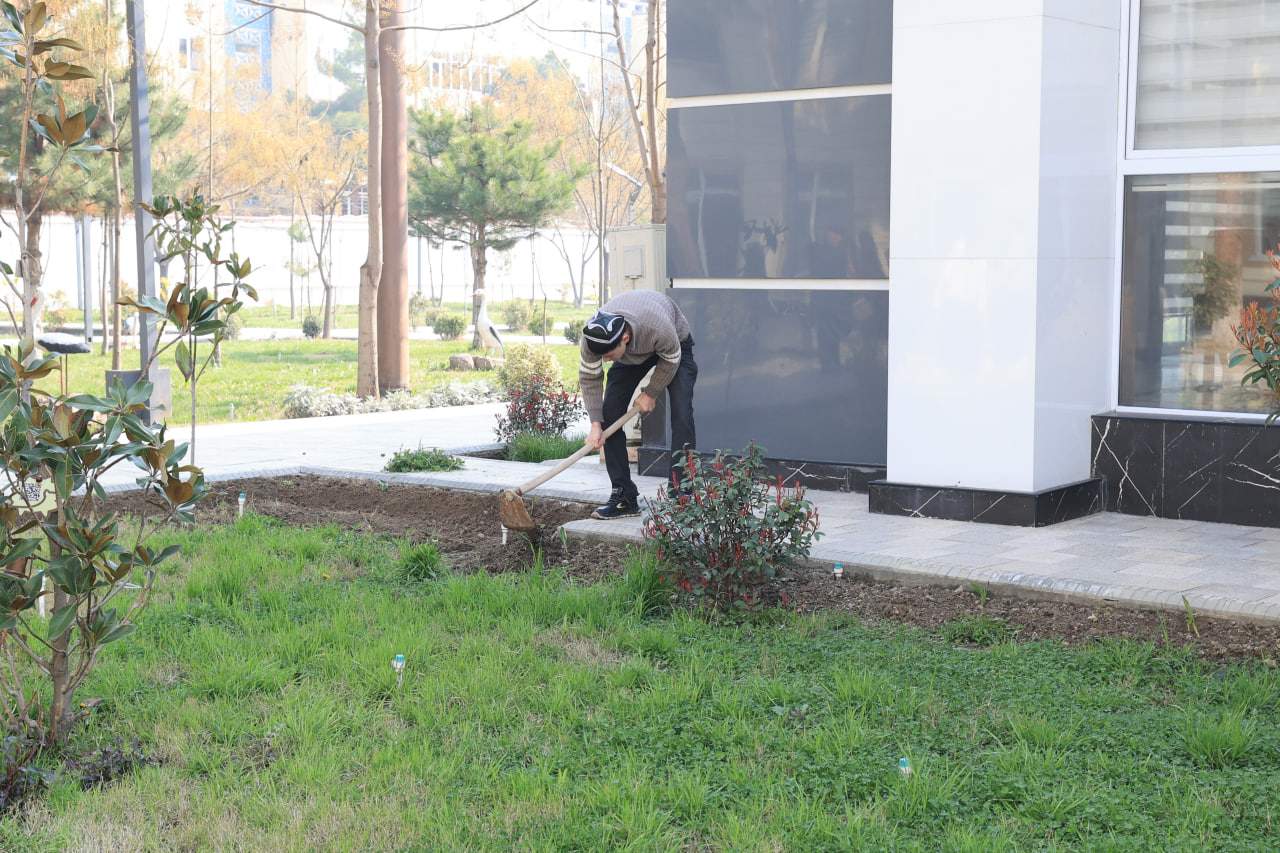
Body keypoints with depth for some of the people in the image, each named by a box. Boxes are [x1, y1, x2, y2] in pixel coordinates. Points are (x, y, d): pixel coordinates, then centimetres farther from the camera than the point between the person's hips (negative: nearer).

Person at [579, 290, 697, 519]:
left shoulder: (658, 328, -45)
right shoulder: (591, 338, -34)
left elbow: (671, 361, -23)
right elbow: (589, 379, -19)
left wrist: (651, 393, -14)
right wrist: (595, 425, -24)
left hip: (675, 345, -4)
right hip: (632, 354, 4)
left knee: (682, 416, -20)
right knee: (609, 414, -9)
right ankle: (624, 498, -4)